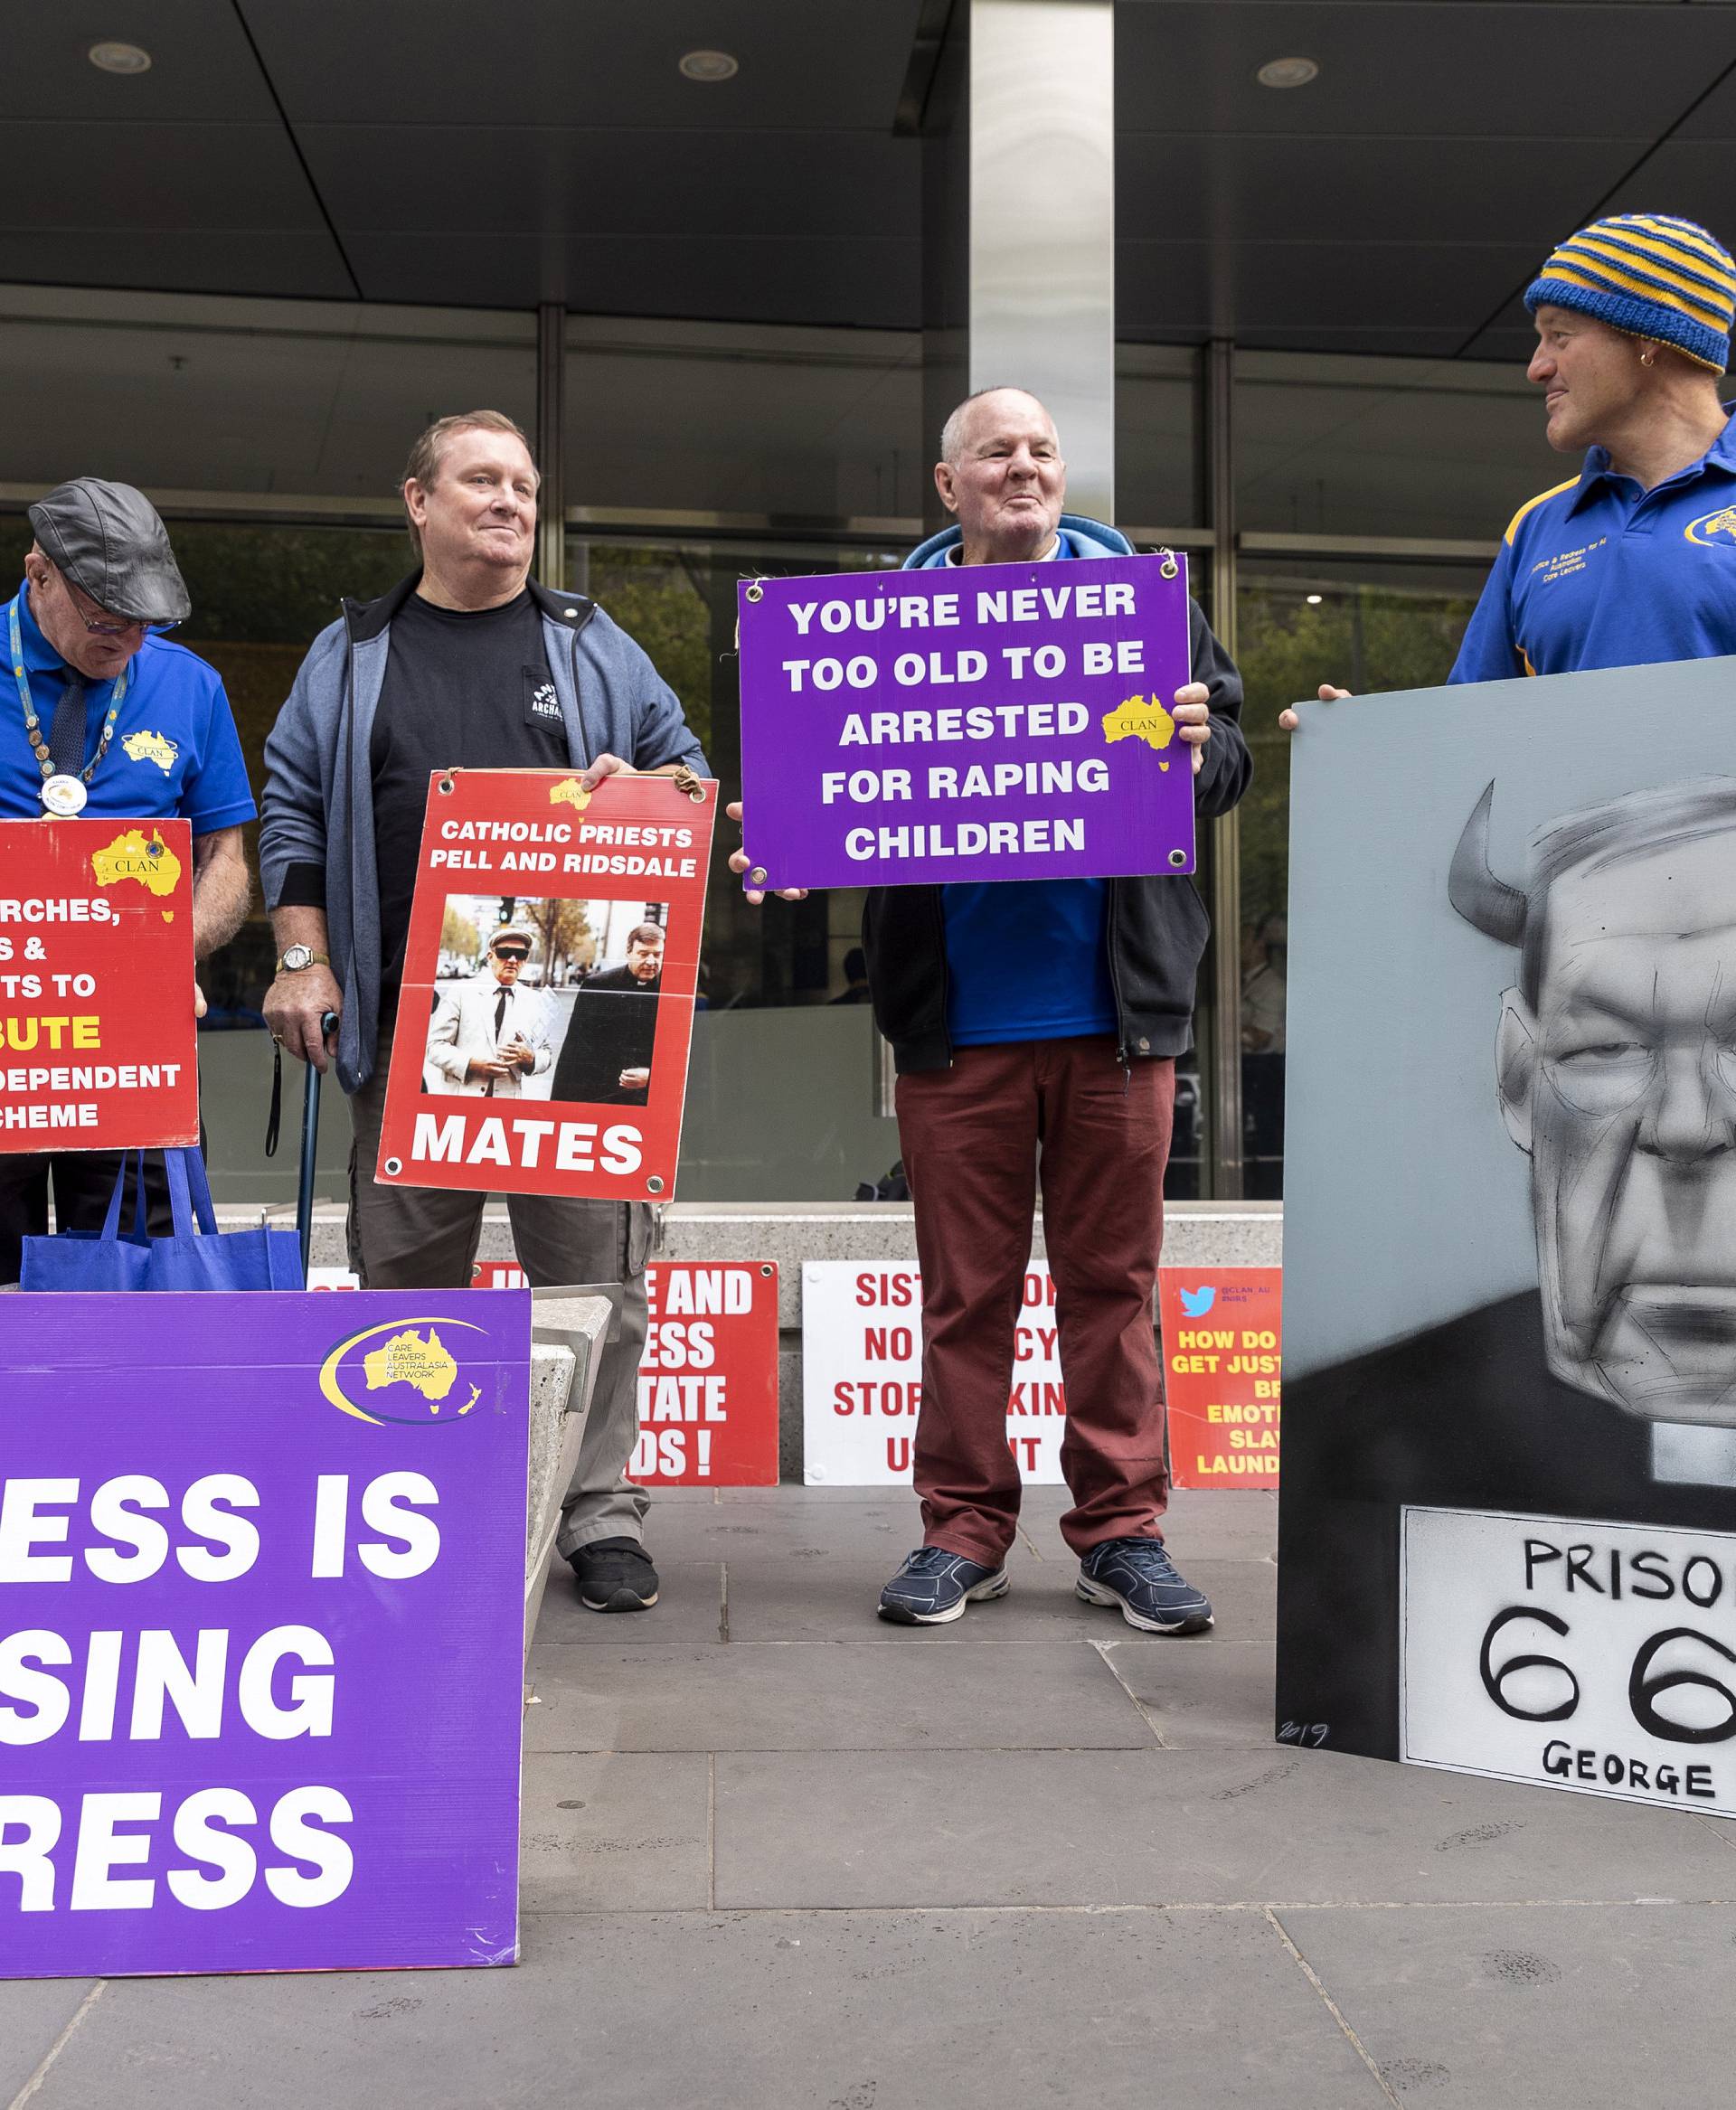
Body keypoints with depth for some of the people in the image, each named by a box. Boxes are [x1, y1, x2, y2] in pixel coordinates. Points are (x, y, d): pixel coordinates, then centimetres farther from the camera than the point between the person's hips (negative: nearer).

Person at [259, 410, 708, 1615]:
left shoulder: (595, 647, 14)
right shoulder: (351, 657, 15)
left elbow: (692, 780, 15)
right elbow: (295, 813, 12)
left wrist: (636, 788, -8)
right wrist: (304, 959, 2)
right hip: (405, 1028, 1)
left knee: (593, 1271, -2)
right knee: (406, 1277, 5)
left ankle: (600, 1514, 9)